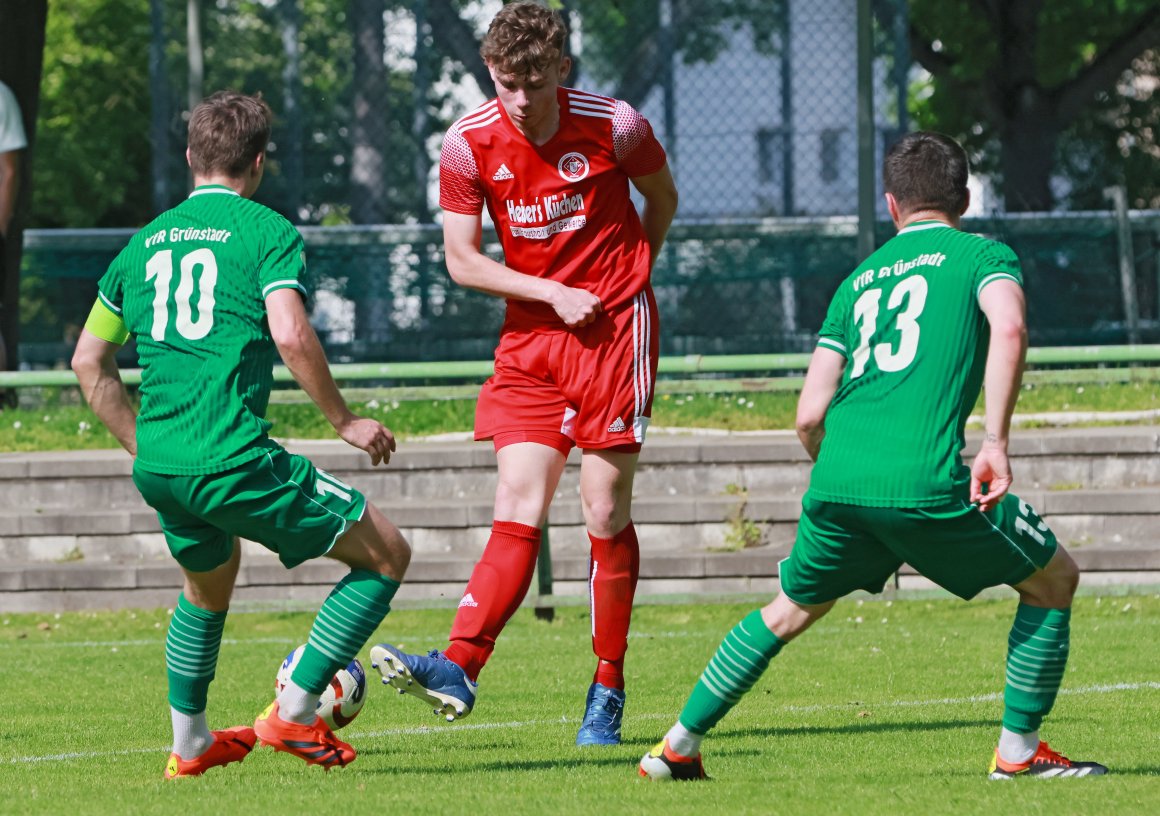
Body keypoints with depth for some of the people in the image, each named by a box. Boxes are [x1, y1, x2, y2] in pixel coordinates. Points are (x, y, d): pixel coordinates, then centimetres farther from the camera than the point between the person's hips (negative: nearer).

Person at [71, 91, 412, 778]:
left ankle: (189, 744, 37)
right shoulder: (266, 231, -1)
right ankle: (293, 712, 2)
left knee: (210, 584, 35)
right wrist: (345, 420, -5)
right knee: (386, 556, 5)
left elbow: (89, 361, 21)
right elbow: (291, 335, -17)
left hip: (157, 466, 7)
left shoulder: (145, 242, 17)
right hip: (234, 460, -7)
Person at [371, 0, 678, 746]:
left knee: (606, 514, -3)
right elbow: (461, 259, -1)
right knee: (518, 510, -8)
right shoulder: (470, 145, -5)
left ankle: (608, 692, 7)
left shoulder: (613, 126, -9)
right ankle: (460, 668, -20)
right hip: (530, 336, 2)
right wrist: (553, 293, -10)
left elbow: (662, 199, 11)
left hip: (614, 328, -2)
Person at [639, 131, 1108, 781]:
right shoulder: (983, 254, 12)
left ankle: (677, 748, 29)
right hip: (925, 479, -5)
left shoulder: (858, 282, 24)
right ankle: (1019, 751, 13)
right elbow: (1008, 328, -13)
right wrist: (995, 443, -14)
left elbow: (809, 416, 18)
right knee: (1054, 578, 15)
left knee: (791, 611, 28)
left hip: (836, 482, 5)